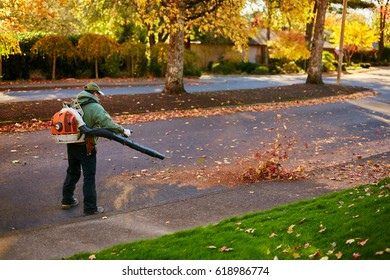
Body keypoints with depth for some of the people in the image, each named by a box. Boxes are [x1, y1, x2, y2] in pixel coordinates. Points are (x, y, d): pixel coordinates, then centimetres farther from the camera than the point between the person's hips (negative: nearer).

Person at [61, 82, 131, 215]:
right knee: (89, 177, 3)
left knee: (72, 172, 23)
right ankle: (90, 208, 9)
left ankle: (67, 200, 34)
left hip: (71, 144, 7)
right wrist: (123, 130, -15)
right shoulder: (95, 108, -16)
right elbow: (108, 124, -26)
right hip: (86, 147, -7)